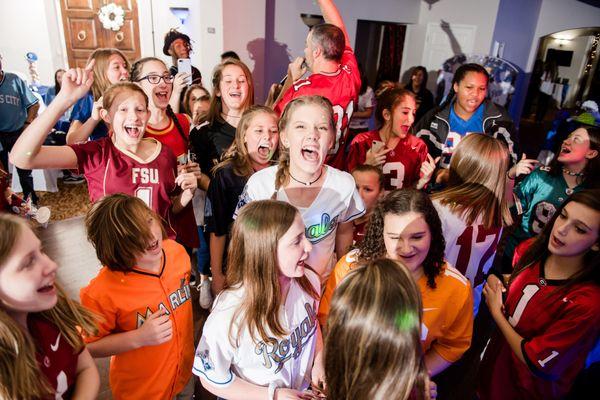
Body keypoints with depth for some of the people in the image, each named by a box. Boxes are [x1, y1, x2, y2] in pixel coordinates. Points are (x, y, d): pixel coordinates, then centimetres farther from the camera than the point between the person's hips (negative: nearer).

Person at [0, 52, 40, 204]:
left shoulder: (14, 79, -6)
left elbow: (34, 104, 0)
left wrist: (28, 124, -7)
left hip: (18, 134, 0)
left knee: (24, 171, 10)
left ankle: (31, 202, 25)